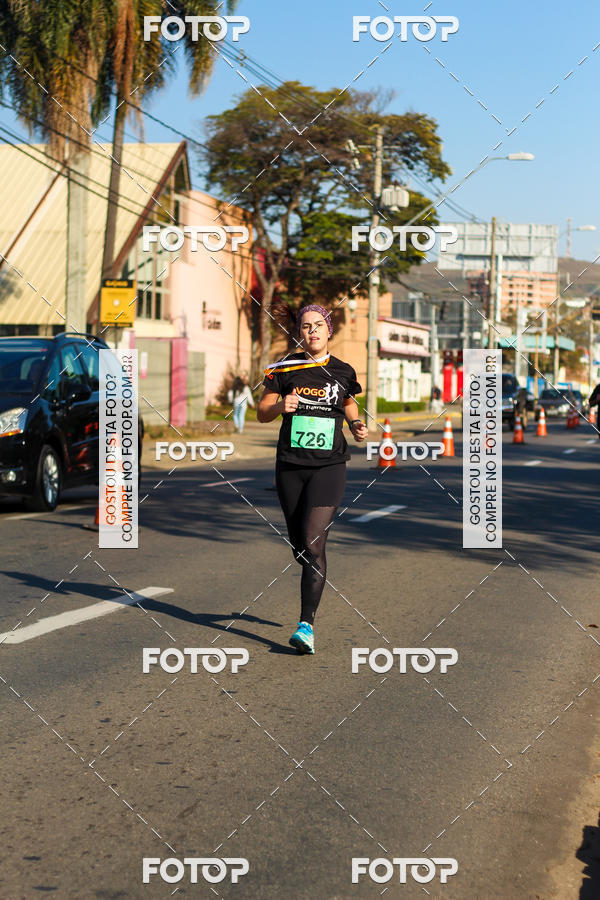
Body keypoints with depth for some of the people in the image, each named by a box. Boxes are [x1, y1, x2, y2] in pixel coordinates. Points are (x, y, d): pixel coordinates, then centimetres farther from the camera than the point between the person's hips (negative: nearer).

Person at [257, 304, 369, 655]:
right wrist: (281, 406, -15)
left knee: (312, 543, -14)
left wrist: (357, 425, 2)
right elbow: (262, 412, 7)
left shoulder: (343, 372, 4)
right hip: (290, 466, 2)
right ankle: (315, 581, 42)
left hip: (329, 466, -2)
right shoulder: (285, 368, 3)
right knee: (298, 546, 10)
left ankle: (307, 624, -12)